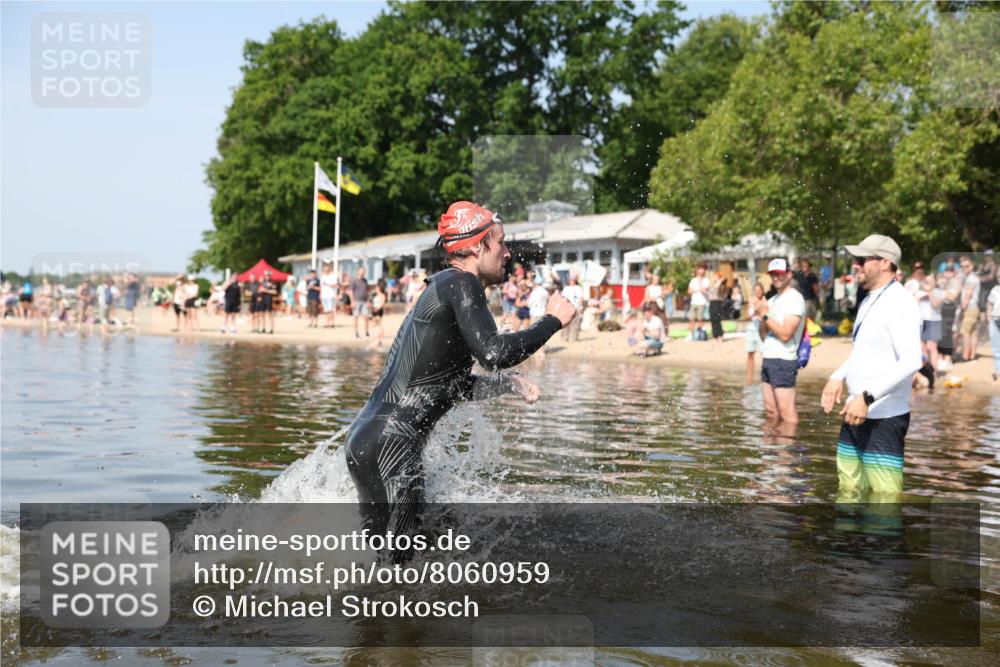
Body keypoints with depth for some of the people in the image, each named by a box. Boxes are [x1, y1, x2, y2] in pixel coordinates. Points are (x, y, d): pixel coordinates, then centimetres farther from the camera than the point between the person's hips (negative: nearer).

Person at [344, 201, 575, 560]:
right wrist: (552, 320, -9)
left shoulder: (442, 287, 23)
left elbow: (457, 387, 29)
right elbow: (493, 353, -22)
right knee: (394, 558, -6)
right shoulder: (459, 283, -7)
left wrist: (509, 383, 15)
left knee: (384, 555, 15)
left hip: (367, 437, 10)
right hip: (389, 443, -10)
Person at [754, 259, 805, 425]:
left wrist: (765, 315, -11)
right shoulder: (772, 301, 18)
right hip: (768, 359, 9)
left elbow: (785, 334, -17)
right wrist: (762, 316, 0)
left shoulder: (794, 299, -8)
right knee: (771, 411, 10)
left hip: (783, 361, -9)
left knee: (787, 413, -10)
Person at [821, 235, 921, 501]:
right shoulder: (869, 300, 14)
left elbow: (911, 361, -25)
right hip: (855, 413, 10)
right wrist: (838, 377, 9)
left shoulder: (899, 302, -15)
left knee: (885, 496, -7)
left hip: (884, 418, -10)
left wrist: (868, 397, -31)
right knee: (849, 489, 17)